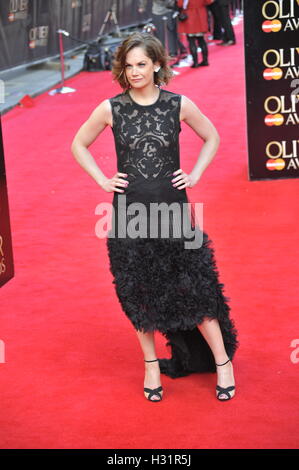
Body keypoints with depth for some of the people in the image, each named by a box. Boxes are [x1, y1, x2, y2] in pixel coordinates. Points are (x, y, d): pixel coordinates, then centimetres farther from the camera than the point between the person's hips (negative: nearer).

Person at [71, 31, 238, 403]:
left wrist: (195, 175, 3)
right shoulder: (111, 108, -3)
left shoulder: (179, 105, -3)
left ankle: (222, 361, 13)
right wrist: (102, 180, 2)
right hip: (129, 209, 1)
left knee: (194, 286, 0)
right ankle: (151, 364, 23)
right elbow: (78, 145, 12)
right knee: (138, 292, 7)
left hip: (172, 205, -1)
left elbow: (212, 138, 14)